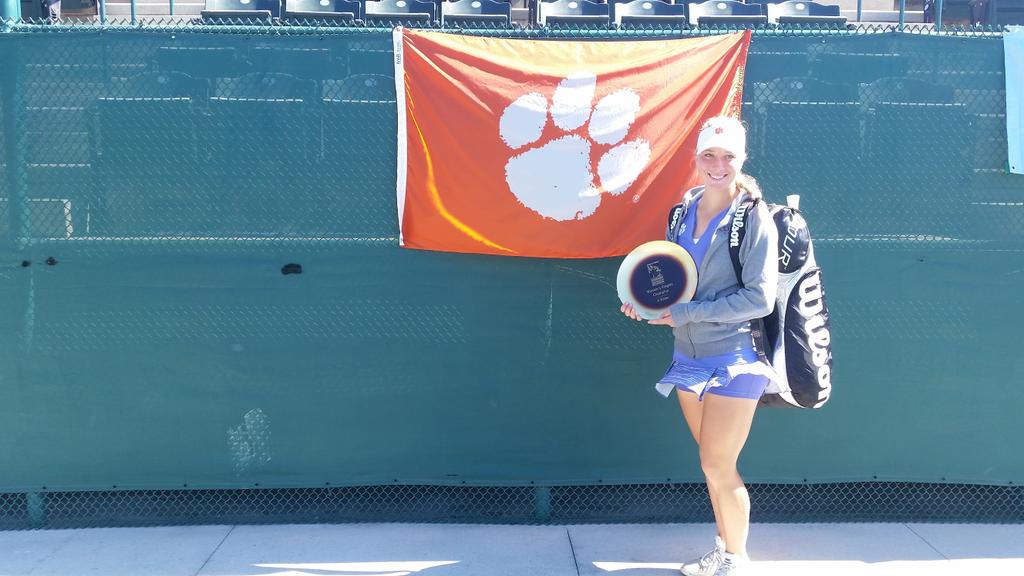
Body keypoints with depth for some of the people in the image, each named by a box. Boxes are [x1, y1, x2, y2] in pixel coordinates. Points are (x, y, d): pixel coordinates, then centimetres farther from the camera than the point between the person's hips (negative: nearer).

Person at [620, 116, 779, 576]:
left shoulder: (754, 217, -12)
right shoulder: (684, 211, 5)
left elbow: (759, 298, -17)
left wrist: (686, 313, -17)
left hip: (734, 360, -5)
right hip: (689, 358, 6)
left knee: (717, 467, 0)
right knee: (712, 464, 16)